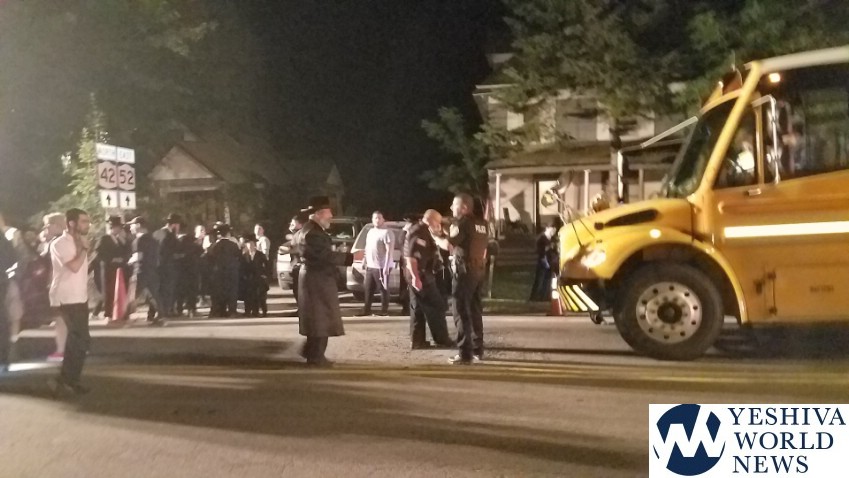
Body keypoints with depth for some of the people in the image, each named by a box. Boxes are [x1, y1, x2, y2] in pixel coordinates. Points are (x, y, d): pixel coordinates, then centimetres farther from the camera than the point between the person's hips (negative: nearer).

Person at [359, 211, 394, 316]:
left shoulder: (386, 233, -10)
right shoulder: (370, 232, 18)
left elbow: (389, 251, -16)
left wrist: (386, 266, -22)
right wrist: (365, 262, 20)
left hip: (381, 266, -9)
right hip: (370, 266, 9)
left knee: (383, 289, -2)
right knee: (368, 289, 11)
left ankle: (384, 310, 4)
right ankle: (366, 310, 18)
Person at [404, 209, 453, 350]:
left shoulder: (423, 231, 17)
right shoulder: (419, 232, -16)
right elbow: (410, 257, -25)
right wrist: (415, 277, -28)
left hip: (420, 274, 11)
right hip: (420, 275, -11)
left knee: (418, 308, 11)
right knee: (436, 306, -2)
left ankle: (417, 340, 13)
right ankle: (441, 339, 5)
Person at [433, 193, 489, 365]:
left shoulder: (461, 223, -12)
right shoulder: (481, 223, 14)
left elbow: (448, 245, -22)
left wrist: (436, 237, -2)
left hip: (464, 270, -9)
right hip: (479, 270, 9)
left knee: (462, 312, -6)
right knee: (475, 311, 16)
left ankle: (465, 354, -8)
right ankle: (477, 349, 22)